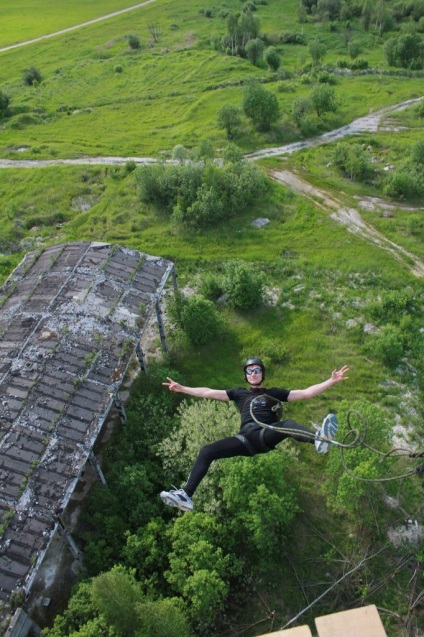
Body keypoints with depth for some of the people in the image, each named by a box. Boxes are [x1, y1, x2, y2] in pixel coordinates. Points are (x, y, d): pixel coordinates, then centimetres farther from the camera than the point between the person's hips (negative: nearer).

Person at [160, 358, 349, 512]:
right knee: (206, 452, -14)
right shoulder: (239, 392, 27)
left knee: (289, 424, -34)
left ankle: (319, 438, -64)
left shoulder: (274, 392, 24)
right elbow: (209, 393, 23)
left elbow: (306, 393, 16)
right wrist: (181, 388, 17)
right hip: (246, 438, 2)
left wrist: (331, 381, 7)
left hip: (268, 435, -2)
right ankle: (186, 495, -17)